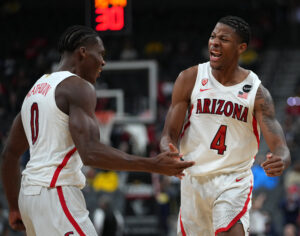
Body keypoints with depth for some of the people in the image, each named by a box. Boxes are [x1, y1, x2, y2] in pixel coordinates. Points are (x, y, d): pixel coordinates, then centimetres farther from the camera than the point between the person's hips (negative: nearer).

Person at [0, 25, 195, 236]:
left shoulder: (36, 89, 18)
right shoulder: (78, 87, -10)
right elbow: (91, 153, -23)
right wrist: (153, 165, -20)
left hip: (31, 193, 10)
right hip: (57, 194, -10)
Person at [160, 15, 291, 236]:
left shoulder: (256, 91, -9)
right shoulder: (190, 79, -3)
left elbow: (280, 147, -15)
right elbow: (170, 133, -3)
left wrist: (281, 161, -40)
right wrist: (168, 152, -28)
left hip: (234, 181, -3)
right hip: (194, 178, 3)